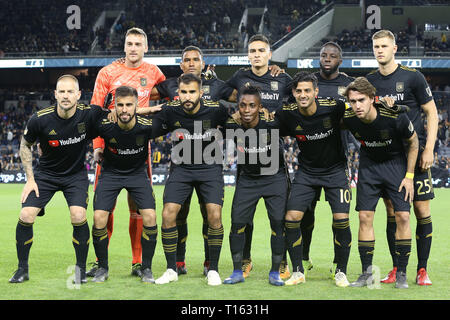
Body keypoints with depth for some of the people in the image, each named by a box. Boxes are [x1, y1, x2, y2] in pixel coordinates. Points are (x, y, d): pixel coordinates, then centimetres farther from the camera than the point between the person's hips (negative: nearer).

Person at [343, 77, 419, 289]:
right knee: (365, 217, -5)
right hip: (368, 164, 2)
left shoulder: (395, 117, -28)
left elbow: (413, 143, -11)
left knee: (402, 217, -9)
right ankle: (366, 273, 5)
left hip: (396, 162, -2)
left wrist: (409, 176, -10)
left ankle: (401, 273, 3)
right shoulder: (348, 119, -21)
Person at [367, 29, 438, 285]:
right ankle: (396, 269, 10)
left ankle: (422, 270, 4)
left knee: (422, 211, -3)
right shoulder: (369, 81, 7)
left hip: (416, 153, -3)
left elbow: (431, 112, 0)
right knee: (392, 213, 3)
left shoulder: (412, 77, -4)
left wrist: (428, 149, -8)